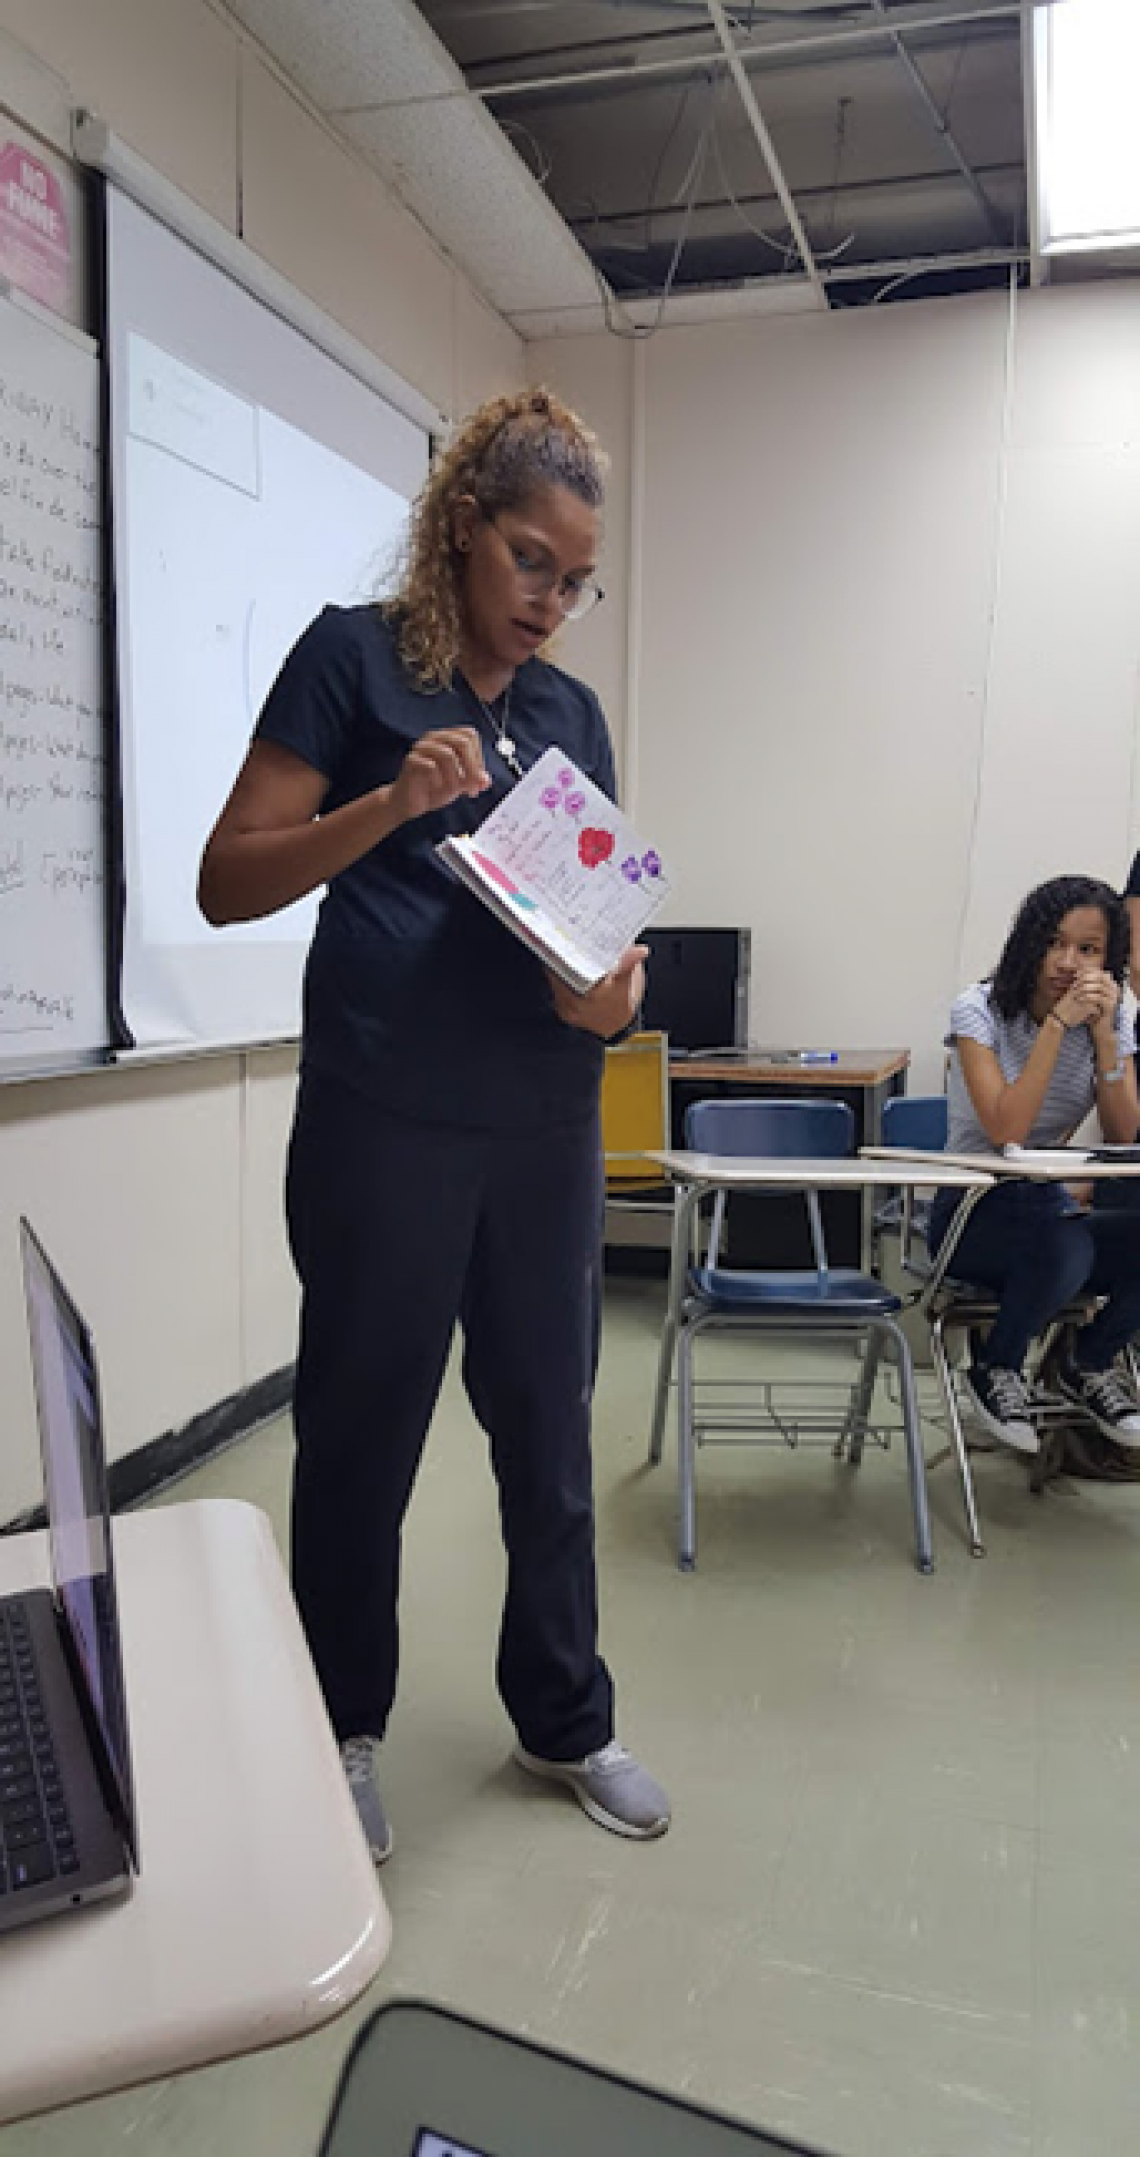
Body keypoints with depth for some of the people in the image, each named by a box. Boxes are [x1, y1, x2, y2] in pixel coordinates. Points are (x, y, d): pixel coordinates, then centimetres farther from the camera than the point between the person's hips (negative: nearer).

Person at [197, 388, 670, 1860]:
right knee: (361, 1437, 9)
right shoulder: (354, 659, -1)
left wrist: (616, 991, -7)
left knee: (550, 1432, 14)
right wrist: (389, 802, -20)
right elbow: (227, 882, -5)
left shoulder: (572, 714, 13)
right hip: (384, 1124, -4)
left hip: (547, 1127, 5)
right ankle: (340, 1733, 33)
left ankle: (564, 1722, 34)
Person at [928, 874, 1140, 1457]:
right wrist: (1058, 1023, -27)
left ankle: (1088, 1367, 6)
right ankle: (995, 1369, -3)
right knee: (1065, 1250, -36)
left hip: (1054, 1207, 5)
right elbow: (1005, 1130, -25)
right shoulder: (980, 1009, -12)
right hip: (973, 1211, -4)